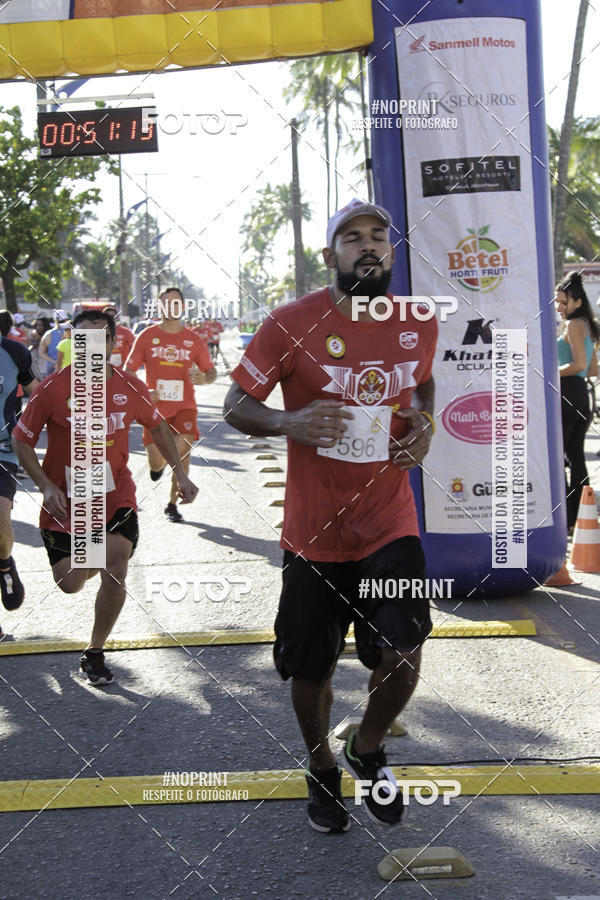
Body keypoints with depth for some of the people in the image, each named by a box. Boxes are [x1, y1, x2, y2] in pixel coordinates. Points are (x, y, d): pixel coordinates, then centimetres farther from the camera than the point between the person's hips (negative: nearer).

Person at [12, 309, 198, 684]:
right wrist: (46, 486, -15)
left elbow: (157, 427, 12)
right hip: (66, 502, -1)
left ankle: (95, 653, 7)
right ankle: (88, 562, 42)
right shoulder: (53, 389, -13)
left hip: (117, 497, 1)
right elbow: (22, 440, -3)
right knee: (70, 584, 2)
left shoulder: (131, 387, -6)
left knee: (115, 575, -13)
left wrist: (181, 473, 7)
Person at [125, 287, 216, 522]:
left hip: (184, 407, 0)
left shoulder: (194, 340, 4)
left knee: (183, 454, -16)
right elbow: (128, 371, 3)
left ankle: (172, 505, 1)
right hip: (155, 407, 0)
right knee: (156, 464, 0)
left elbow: (211, 372, 12)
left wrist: (203, 378, -12)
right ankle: (158, 461, 40)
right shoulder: (147, 336, 2)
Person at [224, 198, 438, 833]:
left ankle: (367, 750, 20)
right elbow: (236, 405, -4)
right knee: (311, 670, 10)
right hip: (313, 534, -1)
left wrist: (425, 424, 2)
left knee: (402, 654, -12)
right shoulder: (292, 324, -9)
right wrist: (287, 422, -24)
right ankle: (322, 772, 39)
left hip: (389, 525, 2)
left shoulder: (419, 325, 2)